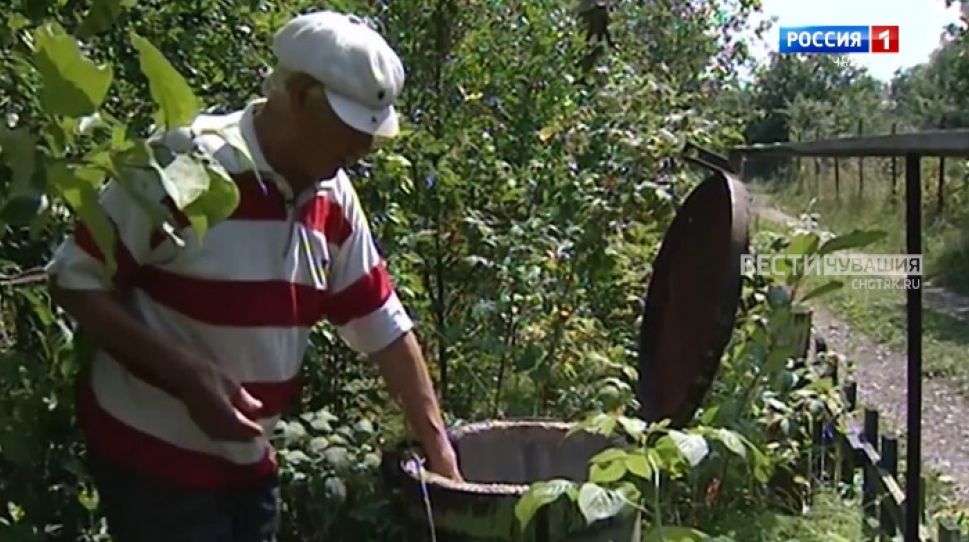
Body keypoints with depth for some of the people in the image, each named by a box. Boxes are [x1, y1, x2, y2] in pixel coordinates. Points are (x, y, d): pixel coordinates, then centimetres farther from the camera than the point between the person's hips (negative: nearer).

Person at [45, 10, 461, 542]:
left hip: (250, 458, 6)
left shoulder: (334, 199, 0)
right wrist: (189, 375, -24)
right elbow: (74, 279, -15)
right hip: (152, 452, -6)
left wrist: (437, 445, 3)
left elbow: (384, 324, 4)